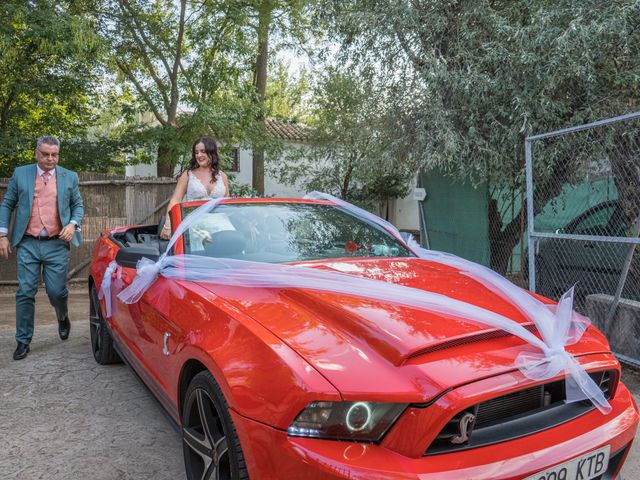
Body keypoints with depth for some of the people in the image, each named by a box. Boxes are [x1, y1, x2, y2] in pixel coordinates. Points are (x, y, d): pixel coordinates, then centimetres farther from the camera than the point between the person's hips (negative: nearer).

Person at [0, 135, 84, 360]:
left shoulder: (69, 177, 7)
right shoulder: (20, 174, 7)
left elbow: (78, 205, 13)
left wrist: (73, 224, -7)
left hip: (57, 245, 0)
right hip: (27, 244, 1)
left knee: (56, 291, -1)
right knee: (25, 293, 1)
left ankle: (63, 318, 32)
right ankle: (23, 341, 13)